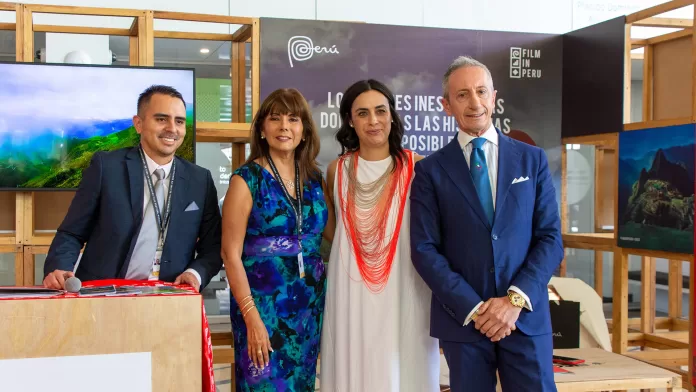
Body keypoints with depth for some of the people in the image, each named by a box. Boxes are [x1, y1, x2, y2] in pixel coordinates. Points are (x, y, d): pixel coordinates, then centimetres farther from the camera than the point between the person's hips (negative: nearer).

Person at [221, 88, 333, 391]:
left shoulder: (314, 178, 5)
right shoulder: (246, 179, -9)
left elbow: (333, 231, 14)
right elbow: (231, 254, -11)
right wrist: (252, 318, -17)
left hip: (310, 305, 5)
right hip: (264, 305, -5)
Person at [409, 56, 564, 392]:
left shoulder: (532, 159, 6)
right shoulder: (431, 170, 2)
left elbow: (550, 238, 2)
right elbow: (425, 249, -4)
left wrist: (516, 299, -11)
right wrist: (473, 308, -12)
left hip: (526, 316, 1)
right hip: (462, 319, 0)